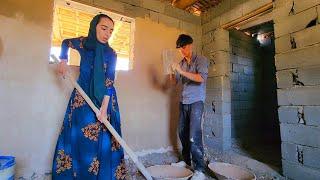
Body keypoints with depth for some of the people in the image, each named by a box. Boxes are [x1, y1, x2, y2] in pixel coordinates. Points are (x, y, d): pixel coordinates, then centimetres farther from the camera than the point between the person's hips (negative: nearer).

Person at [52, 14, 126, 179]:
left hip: (103, 98, -2)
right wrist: (63, 61, 7)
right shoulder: (83, 42, -1)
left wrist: (104, 107, -21)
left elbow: (109, 83, -13)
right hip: (82, 98, 2)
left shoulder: (111, 54, -8)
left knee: (101, 139, 0)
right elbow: (65, 43, 23)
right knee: (77, 137, 6)